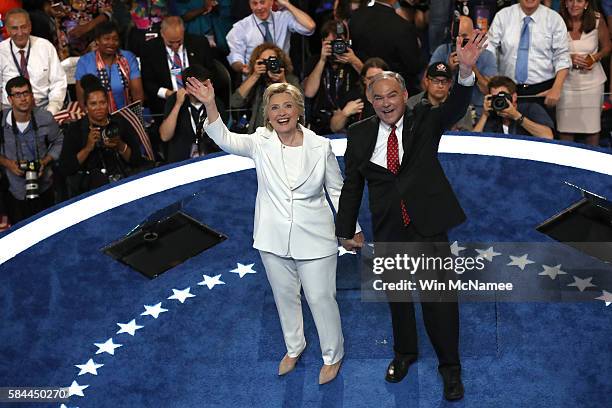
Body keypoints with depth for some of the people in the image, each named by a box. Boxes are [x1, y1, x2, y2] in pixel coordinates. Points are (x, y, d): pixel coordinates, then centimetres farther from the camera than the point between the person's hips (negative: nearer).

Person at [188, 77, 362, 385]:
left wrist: (352, 228, 5)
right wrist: (210, 105, -41)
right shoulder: (261, 142, -8)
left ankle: (332, 355, 31)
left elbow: (337, 190, 1)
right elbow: (225, 139, -26)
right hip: (274, 238, 2)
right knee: (284, 296, 20)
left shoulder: (320, 146, -10)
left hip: (313, 238, -2)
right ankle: (294, 347, 45)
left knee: (320, 297, 8)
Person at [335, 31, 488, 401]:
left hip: (428, 225, -2)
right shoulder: (360, 135, 0)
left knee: (440, 298, 1)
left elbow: (455, 108, -24)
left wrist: (466, 71, -43)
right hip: (388, 231, 2)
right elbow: (352, 185, 6)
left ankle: (450, 366, 20)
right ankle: (405, 353, 41)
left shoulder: (424, 121, -4)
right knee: (397, 296, 17)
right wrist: (346, 230, 7)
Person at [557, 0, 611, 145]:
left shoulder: (597, 21, -6)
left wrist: (596, 57, -12)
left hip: (591, 80, 0)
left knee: (592, 125, 7)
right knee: (565, 126, 4)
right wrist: (569, 58, -16)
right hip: (566, 80, 0)